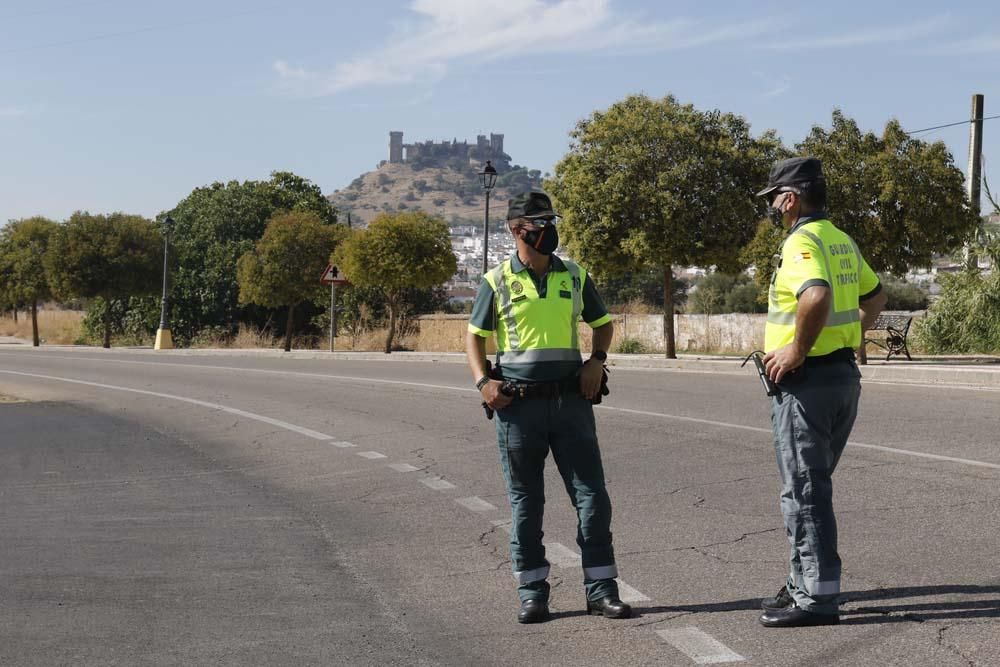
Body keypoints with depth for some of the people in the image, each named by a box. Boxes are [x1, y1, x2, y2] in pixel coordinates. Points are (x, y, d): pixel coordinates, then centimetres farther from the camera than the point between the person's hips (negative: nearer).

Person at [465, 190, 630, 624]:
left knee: (592, 494, 0)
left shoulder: (574, 276, 8)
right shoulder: (497, 282, 1)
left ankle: (600, 588, 8)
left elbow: (602, 323, 19)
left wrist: (596, 360, 1)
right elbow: (475, 335, 8)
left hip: (571, 401, 2)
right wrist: (482, 381, -7)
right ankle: (531, 589, 15)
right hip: (518, 405, -2)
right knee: (525, 502, 5)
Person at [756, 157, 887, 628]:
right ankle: (803, 583, 24)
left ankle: (817, 598, 0)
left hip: (806, 380, -9)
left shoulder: (801, 242, -15)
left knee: (804, 491, -4)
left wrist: (797, 350, -23)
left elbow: (817, 296, -34)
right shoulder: (842, 241, 14)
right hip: (843, 373, 9)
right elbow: (875, 296, 26)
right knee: (811, 485, 17)